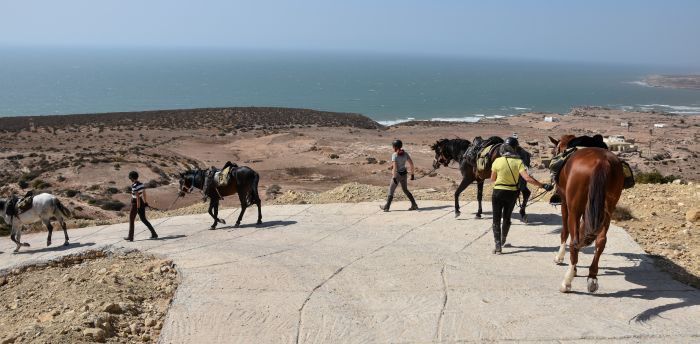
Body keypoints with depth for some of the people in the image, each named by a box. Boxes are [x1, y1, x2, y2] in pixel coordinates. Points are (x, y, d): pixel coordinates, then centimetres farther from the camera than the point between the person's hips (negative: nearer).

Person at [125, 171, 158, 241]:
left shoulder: (134, 186, -21)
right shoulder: (141, 184, 3)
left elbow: (137, 197, -24)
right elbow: (144, 194, 11)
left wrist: (138, 207, -22)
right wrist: (145, 202, 20)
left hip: (135, 204, -8)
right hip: (142, 202, 8)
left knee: (131, 220, 9)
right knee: (143, 219, 15)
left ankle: (130, 237, 16)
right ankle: (154, 234, 8)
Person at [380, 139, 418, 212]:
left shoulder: (394, 155, -17)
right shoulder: (405, 153, 0)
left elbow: (395, 167, -25)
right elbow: (411, 164, 1)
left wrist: (394, 178, -24)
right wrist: (412, 174, 8)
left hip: (397, 175, -6)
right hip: (404, 174, 6)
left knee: (391, 191, 9)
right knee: (405, 190, 21)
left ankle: (386, 207, 20)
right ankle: (414, 205, 16)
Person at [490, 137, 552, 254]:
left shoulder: (497, 161, -9)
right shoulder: (518, 162, -11)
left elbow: (492, 179, 1)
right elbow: (527, 178, -22)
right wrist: (542, 185, -19)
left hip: (498, 192, -2)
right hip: (512, 193, 2)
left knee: (496, 219, 4)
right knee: (507, 217, 22)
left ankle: (498, 245, -6)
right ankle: (503, 240, 41)